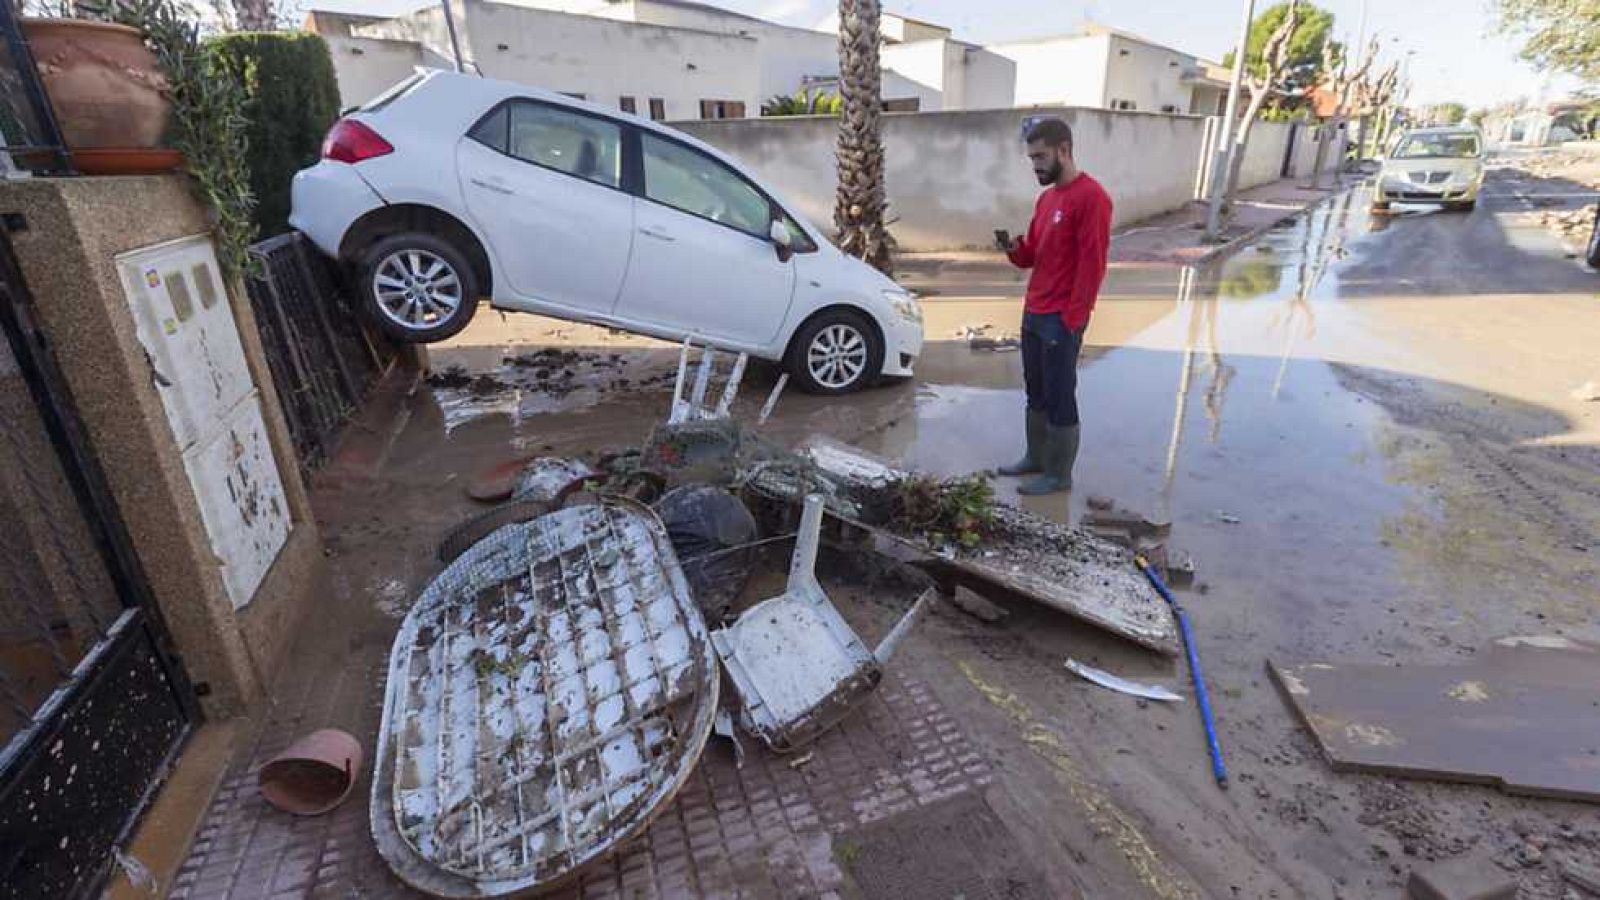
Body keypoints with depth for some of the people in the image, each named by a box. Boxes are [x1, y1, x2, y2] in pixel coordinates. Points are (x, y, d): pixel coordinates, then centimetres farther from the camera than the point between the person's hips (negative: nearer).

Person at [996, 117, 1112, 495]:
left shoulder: (1091, 197, -14)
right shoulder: (1046, 197, 14)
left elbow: (1092, 264, -17)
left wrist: (1072, 318, -19)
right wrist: (1014, 248, -3)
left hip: (1062, 319, -9)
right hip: (1033, 313, 9)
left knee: (1060, 398, -1)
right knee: (1036, 393, 16)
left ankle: (1059, 475, 10)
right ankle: (1035, 458, 29)